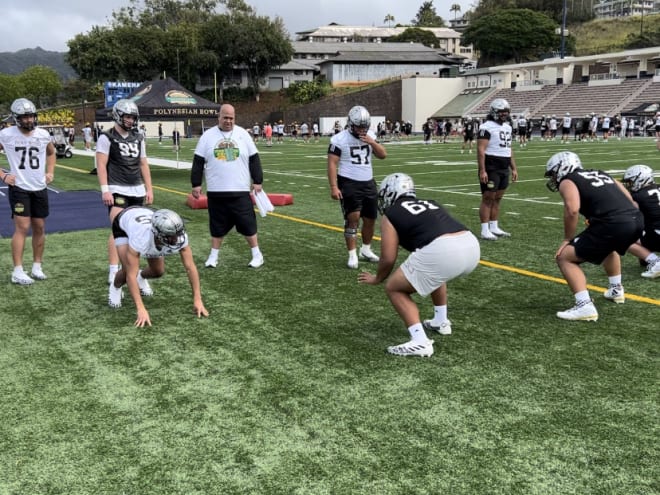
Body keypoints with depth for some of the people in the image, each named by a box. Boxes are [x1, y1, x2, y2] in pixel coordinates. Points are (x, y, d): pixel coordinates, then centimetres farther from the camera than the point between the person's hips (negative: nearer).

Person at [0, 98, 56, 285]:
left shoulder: (43, 134, 2)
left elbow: (51, 153, 22)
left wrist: (50, 172, 9)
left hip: (40, 188, 4)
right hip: (19, 188, -4)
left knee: (39, 228, 9)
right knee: (22, 227, -11)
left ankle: (37, 266, 21)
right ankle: (18, 272, -6)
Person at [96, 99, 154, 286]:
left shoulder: (138, 138, 15)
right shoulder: (107, 138, -3)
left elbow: (143, 165, 18)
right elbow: (101, 165, -8)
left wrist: (149, 189, 13)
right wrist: (105, 190, -16)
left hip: (137, 191, 6)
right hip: (117, 191, -6)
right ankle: (113, 272, -12)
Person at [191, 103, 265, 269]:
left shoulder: (243, 134, 3)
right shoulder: (208, 136, 3)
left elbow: (254, 159, 5)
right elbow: (198, 162, 4)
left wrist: (257, 181, 1)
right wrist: (196, 184, 1)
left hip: (240, 190, -1)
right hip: (216, 191, 1)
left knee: (247, 223, 2)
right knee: (217, 225, 9)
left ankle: (257, 254, 13)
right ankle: (213, 255, 22)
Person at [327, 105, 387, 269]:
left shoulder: (370, 136, 7)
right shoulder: (340, 139, -11)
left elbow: (383, 155, 5)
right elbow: (332, 164, -12)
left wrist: (372, 142, -12)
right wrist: (334, 187, -19)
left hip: (368, 183, 6)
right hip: (349, 184, -6)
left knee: (370, 219, 11)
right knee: (353, 218, -11)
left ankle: (366, 249, 29)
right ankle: (352, 255, -3)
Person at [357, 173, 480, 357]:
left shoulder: (390, 213, 14)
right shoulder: (429, 204, 32)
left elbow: (388, 259, 12)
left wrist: (377, 278, 33)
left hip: (442, 251, -7)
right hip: (471, 246, 7)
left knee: (394, 289, 11)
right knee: (434, 272, 38)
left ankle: (420, 341, 0)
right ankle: (441, 321, 42)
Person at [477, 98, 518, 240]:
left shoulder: (507, 127, 15)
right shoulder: (487, 127, -12)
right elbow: (481, 150, -17)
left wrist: (513, 168, 18)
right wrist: (482, 171, -23)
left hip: (504, 169, 8)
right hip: (491, 168, -8)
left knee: (497, 198, 12)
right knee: (488, 198, -4)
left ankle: (494, 228, 19)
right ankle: (485, 231, -1)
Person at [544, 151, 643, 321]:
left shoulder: (567, 181, 7)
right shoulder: (599, 173, 28)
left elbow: (572, 210, -12)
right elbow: (628, 198, 26)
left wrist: (567, 239, 0)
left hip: (614, 224, -8)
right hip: (637, 219, 8)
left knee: (565, 257, 2)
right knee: (608, 247, 40)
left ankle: (585, 306, -9)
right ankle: (616, 290, 49)